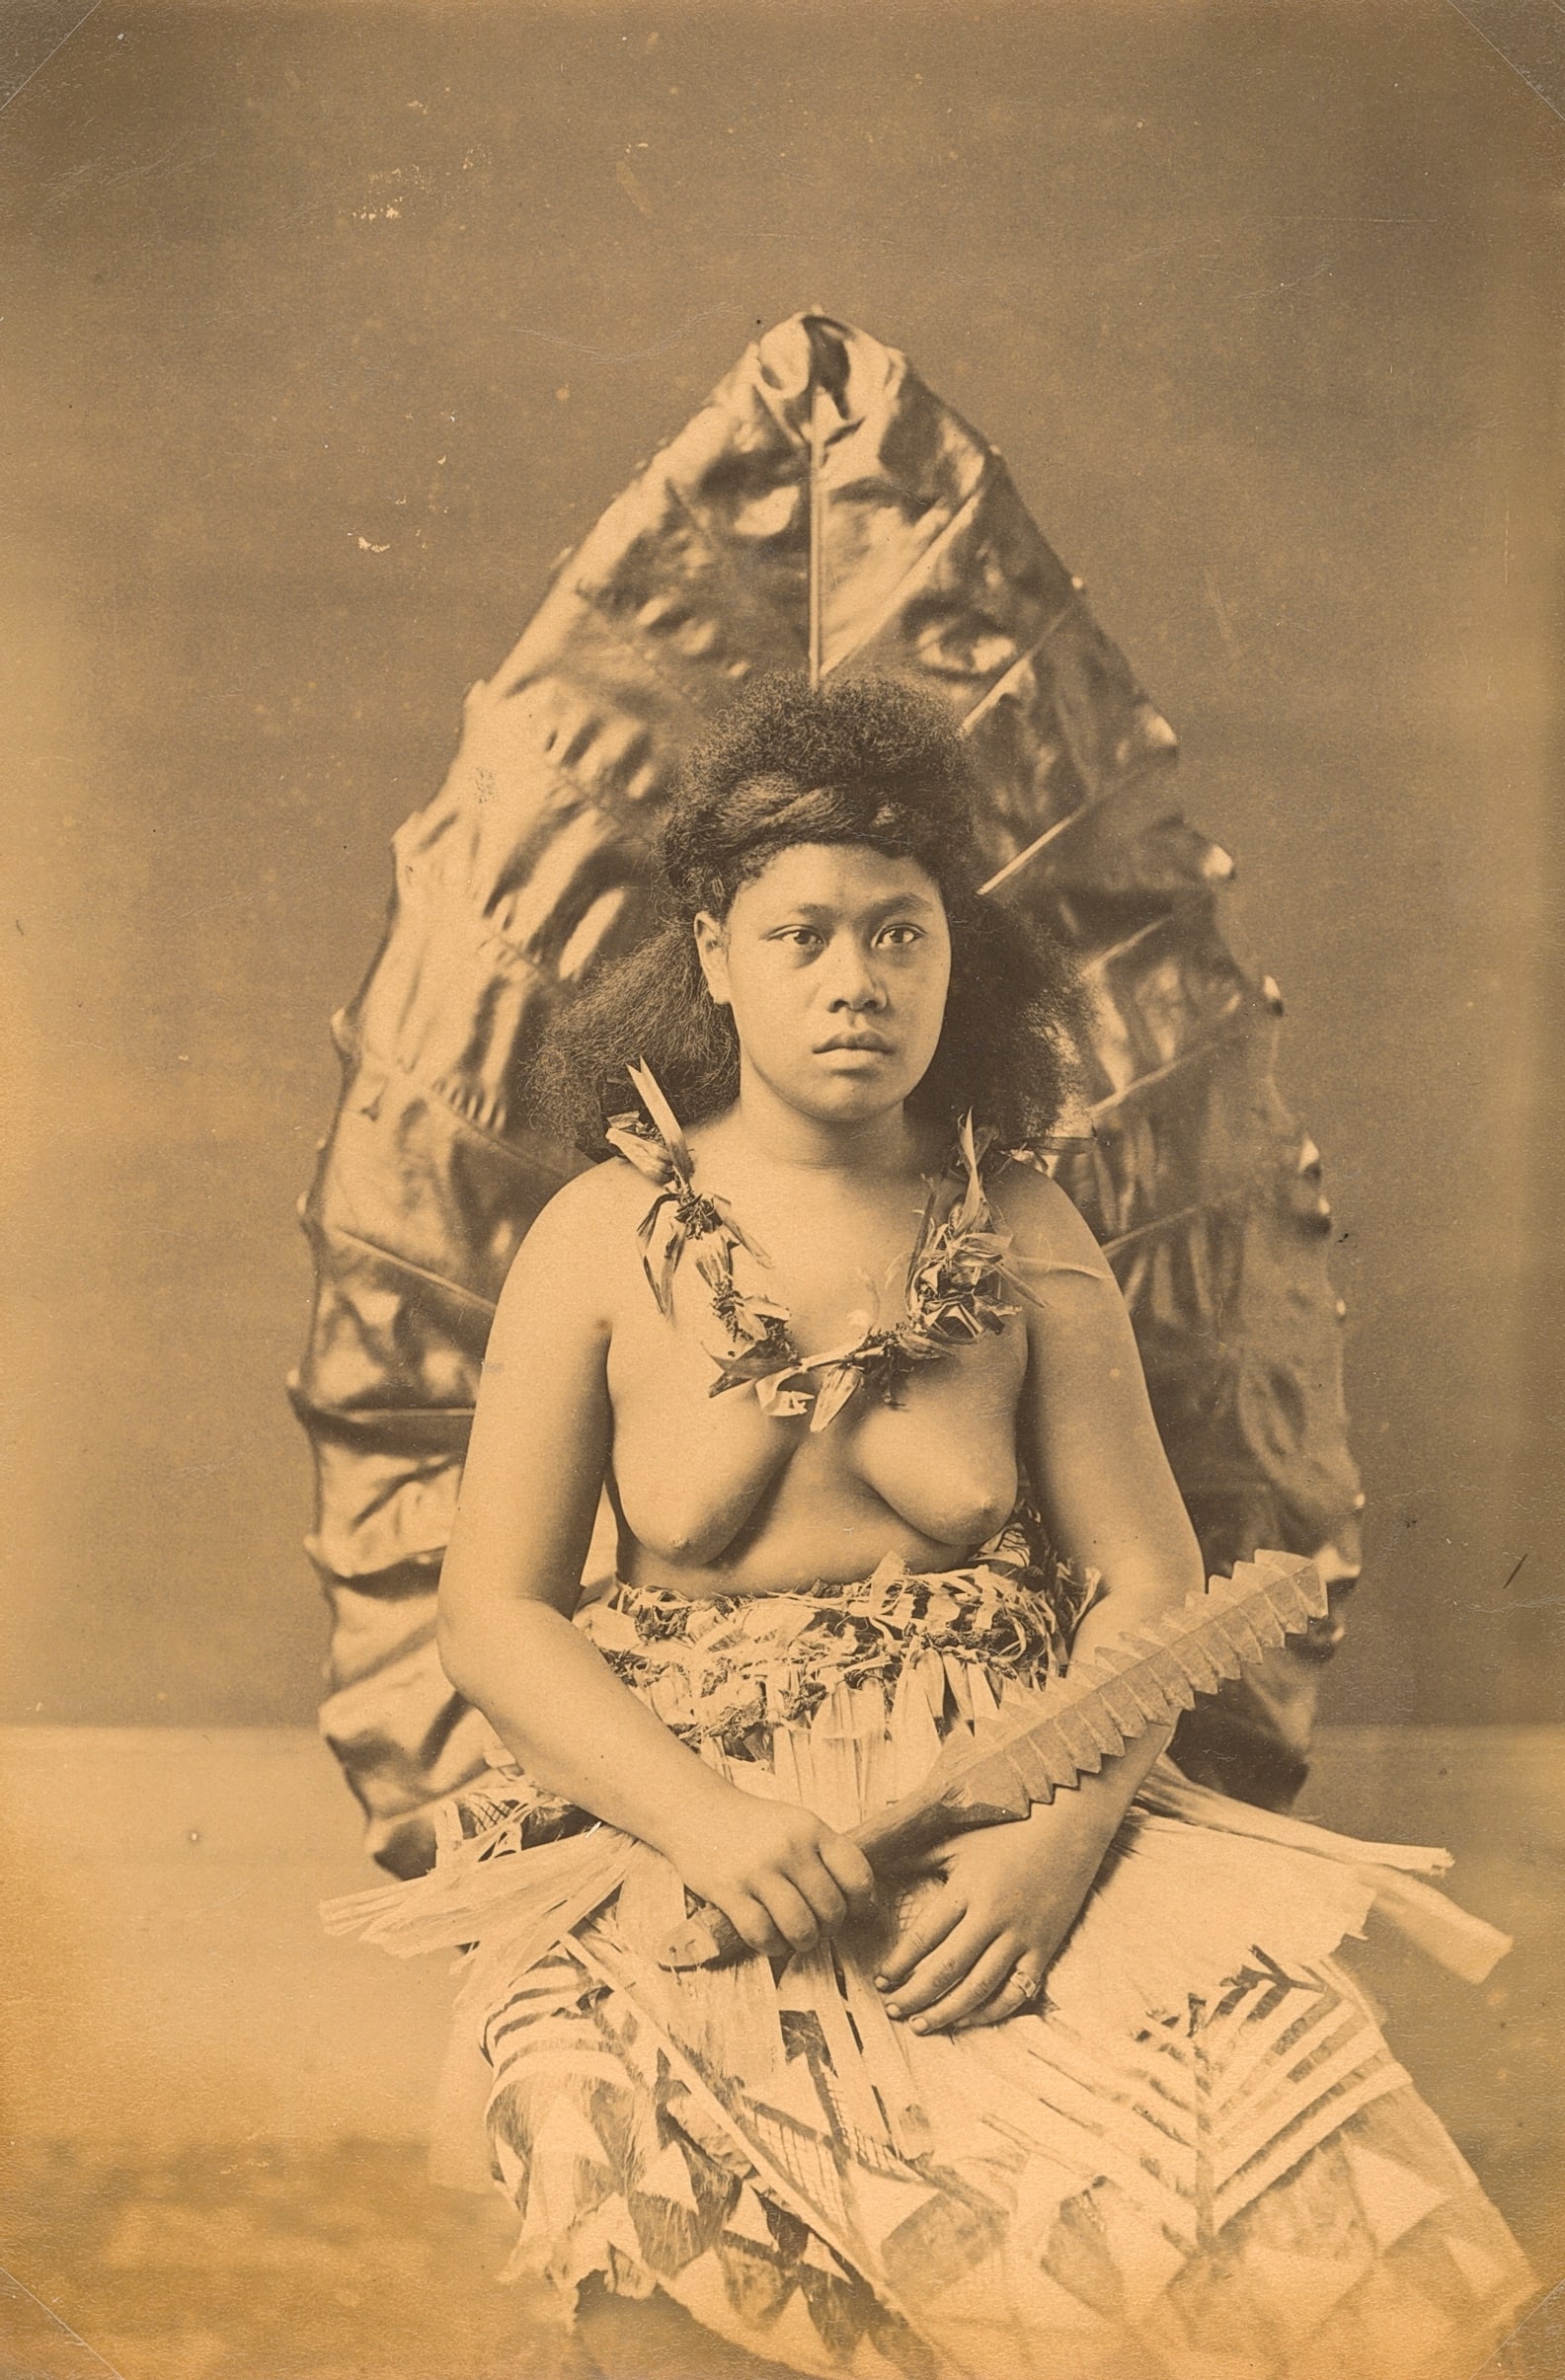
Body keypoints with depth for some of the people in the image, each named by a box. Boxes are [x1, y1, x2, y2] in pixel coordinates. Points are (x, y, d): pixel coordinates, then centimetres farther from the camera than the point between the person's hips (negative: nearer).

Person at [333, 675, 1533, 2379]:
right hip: (680, 1815, -1)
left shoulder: (1023, 1233, 5)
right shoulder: (606, 1235, 1)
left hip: (1022, 1807, 2)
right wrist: (712, 1821, -17)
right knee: (676, 2238, -28)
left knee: (1285, 2208, -21)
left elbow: (1149, 1579, 3)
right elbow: (495, 1613, -1)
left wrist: (1059, 1835, -15)